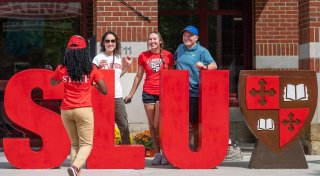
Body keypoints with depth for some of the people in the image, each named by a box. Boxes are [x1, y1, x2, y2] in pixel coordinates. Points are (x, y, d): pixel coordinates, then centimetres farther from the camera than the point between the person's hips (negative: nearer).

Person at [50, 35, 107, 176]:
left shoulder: (62, 69, 2)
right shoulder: (91, 69, -3)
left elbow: (53, 83, 23)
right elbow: (104, 91, 1)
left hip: (66, 110, 3)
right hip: (84, 109, -3)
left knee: (74, 143, 17)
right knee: (86, 144, 3)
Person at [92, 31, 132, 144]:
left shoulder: (118, 57, 13)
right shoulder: (98, 58, -3)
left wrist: (127, 66, 13)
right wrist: (99, 67, -21)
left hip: (117, 96, 5)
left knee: (124, 125, 7)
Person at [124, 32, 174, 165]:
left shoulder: (168, 55, 2)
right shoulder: (143, 56, 6)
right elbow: (138, 76, 14)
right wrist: (131, 93, 14)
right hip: (148, 93, 2)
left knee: (158, 125, -9)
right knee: (152, 125, 4)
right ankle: (157, 154, 12)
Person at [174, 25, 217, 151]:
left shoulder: (202, 51, -4)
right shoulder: (180, 48, 13)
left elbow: (214, 65, -18)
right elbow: (174, 61, 35)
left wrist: (204, 67, -35)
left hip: (194, 93, -5)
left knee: (194, 122, 2)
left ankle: (196, 148, 12)